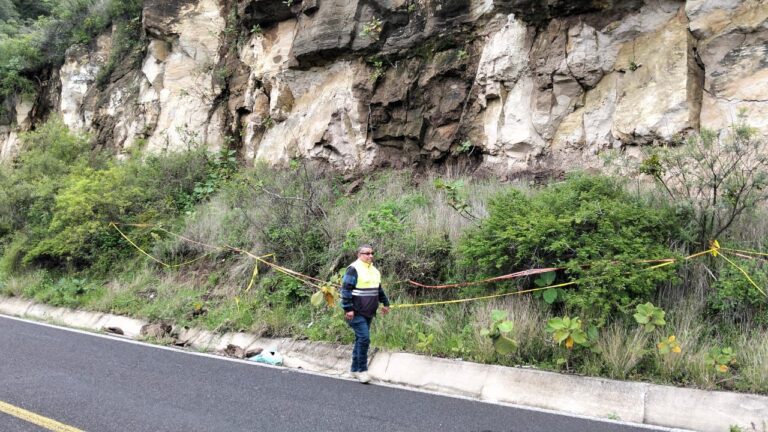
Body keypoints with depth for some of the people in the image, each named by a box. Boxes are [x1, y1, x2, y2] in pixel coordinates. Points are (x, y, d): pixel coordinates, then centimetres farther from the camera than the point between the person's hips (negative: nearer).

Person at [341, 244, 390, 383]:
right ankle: (362, 369, -3)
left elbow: (379, 289, 27)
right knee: (364, 339, -13)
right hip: (357, 313, -8)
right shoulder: (354, 269, -12)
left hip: (369, 313, 8)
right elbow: (346, 290, -16)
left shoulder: (374, 270, 15)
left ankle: (355, 369, 21)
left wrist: (385, 303, 26)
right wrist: (348, 309, -20)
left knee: (361, 340, 12)